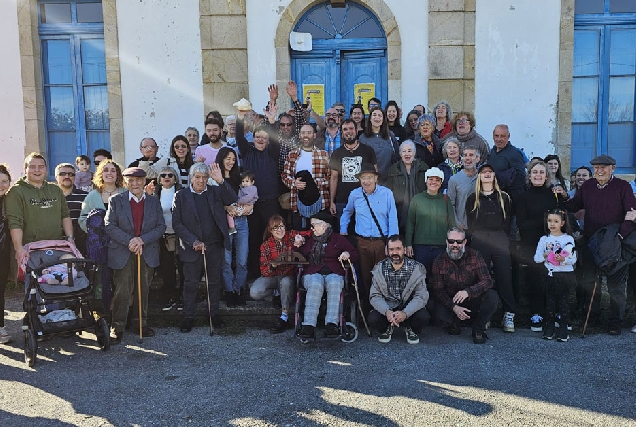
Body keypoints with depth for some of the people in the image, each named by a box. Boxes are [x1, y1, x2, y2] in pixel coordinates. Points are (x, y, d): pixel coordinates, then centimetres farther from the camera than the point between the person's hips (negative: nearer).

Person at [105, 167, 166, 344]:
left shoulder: (154, 202, 8)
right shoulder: (116, 200, 3)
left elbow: (161, 226, 2)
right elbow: (109, 226, -4)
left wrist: (142, 240, -12)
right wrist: (129, 240, -16)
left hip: (148, 253, 2)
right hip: (123, 254, -2)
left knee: (144, 290, 10)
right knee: (122, 292, -3)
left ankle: (142, 323, 22)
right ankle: (118, 328, 6)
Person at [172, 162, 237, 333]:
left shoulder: (215, 192, 4)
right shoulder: (181, 196, -1)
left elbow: (232, 199, -13)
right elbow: (177, 223, -5)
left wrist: (221, 181, -25)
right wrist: (193, 241, -14)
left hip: (215, 245, 2)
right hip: (192, 247, -2)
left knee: (214, 281, 12)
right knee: (191, 283, 6)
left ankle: (214, 313, 25)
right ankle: (188, 317, 18)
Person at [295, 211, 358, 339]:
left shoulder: (338, 239, 18)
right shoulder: (310, 240, 24)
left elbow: (355, 255, 17)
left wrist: (348, 254, -5)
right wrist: (298, 247, 11)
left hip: (334, 273, 0)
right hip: (313, 273, 1)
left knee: (334, 285, -38)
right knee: (315, 285, -37)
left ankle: (331, 324, -43)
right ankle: (308, 325, -44)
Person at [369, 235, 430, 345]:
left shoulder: (417, 268, -8)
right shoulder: (379, 269, -4)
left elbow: (421, 296, -14)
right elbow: (375, 296, -8)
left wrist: (405, 313, -32)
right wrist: (387, 312, -29)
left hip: (409, 308, 0)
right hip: (386, 307, 0)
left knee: (423, 317, -31)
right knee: (373, 318, -29)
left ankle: (412, 330, 8)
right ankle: (386, 328, 10)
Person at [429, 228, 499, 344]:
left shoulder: (474, 256, -8)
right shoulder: (439, 261, -8)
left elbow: (487, 280, -16)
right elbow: (438, 290, -10)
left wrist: (468, 291, -37)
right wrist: (454, 307, -28)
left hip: (473, 300, 1)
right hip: (450, 302, 0)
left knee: (492, 296, -28)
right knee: (438, 311, -32)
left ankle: (478, 329, -4)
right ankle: (454, 324, 7)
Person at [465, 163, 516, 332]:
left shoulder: (504, 197, 12)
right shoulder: (473, 198, 12)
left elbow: (508, 220, 8)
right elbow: (470, 222, 10)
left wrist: (501, 237, 0)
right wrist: (476, 237, 2)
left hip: (500, 240, 0)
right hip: (479, 241, 0)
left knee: (504, 276, -5)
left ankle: (509, 315, -1)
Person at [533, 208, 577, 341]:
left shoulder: (568, 239, 0)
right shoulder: (544, 239, 6)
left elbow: (573, 259, -5)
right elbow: (536, 258, 3)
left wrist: (563, 259, -24)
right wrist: (544, 256, -16)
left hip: (565, 274, -2)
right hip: (549, 274, 2)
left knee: (564, 301, 2)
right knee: (550, 301, 7)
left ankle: (563, 328, 9)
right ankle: (549, 327, 15)